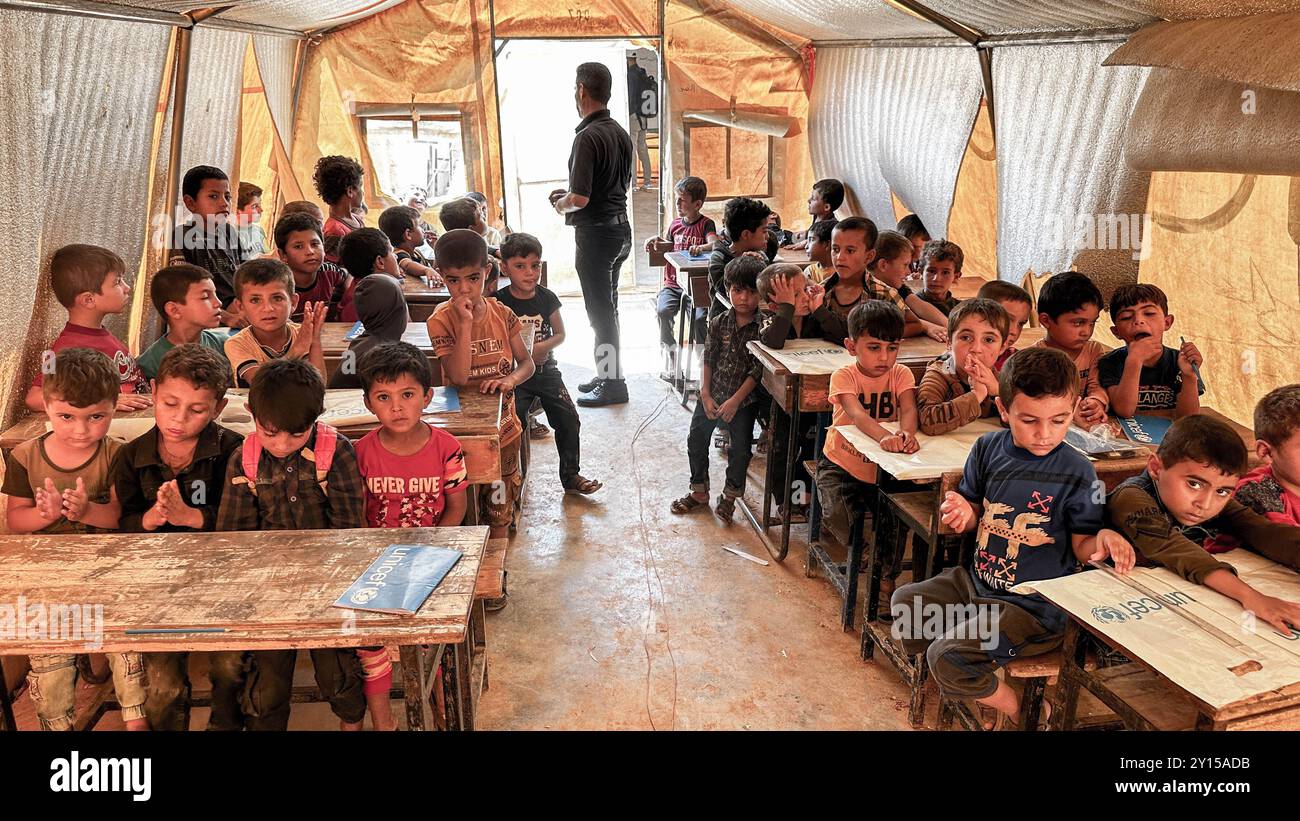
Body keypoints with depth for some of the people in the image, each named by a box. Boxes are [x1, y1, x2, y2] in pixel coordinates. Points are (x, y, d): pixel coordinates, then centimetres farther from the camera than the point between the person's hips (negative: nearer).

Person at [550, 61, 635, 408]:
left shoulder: (588, 137, -19)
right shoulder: (621, 133, 8)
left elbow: (581, 198, -25)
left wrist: (561, 204, -2)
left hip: (596, 233, -9)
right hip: (620, 227, 9)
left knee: (600, 310, 0)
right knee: (607, 306, 18)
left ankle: (613, 384, 7)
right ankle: (607, 373, 29)